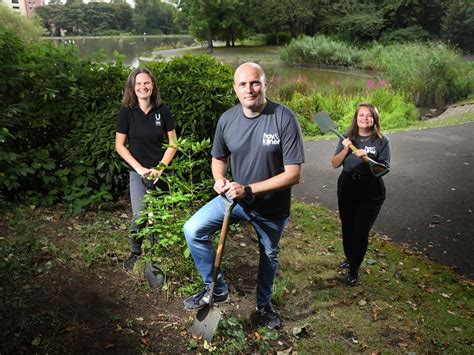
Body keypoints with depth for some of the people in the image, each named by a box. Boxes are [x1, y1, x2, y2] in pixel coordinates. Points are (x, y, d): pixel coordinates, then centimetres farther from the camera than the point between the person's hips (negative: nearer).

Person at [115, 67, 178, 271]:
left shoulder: (163, 111, -3)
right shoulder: (126, 113, -5)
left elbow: (172, 143, 1)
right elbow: (119, 146, -2)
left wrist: (160, 168, -8)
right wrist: (139, 168, -9)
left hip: (161, 172, 1)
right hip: (138, 172, -1)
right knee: (140, 216, -8)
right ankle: (135, 252, 18)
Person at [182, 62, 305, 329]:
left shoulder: (284, 119, -24)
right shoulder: (227, 119, -10)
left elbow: (293, 175, -25)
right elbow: (219, 158, 7)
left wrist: (248, 189, -29)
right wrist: (220, 179, -16)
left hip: (272, 206, -2)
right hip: (234, 197, 3)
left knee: (270, 255, 20)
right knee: (193, 230, -15)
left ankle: (265, 302, 50)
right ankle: (217, 288, 6)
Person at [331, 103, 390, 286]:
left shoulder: (381, 141, -5)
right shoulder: (347, 138, 1)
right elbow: (335, 164, -1)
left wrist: (367, 158, -24)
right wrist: (345, 149, -17)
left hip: (370, 193, -3)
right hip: (347, 190, 3)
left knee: (361, 231, -2)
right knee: (347, 228, 16)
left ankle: (354, 270, 18)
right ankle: (349, 258, 42)